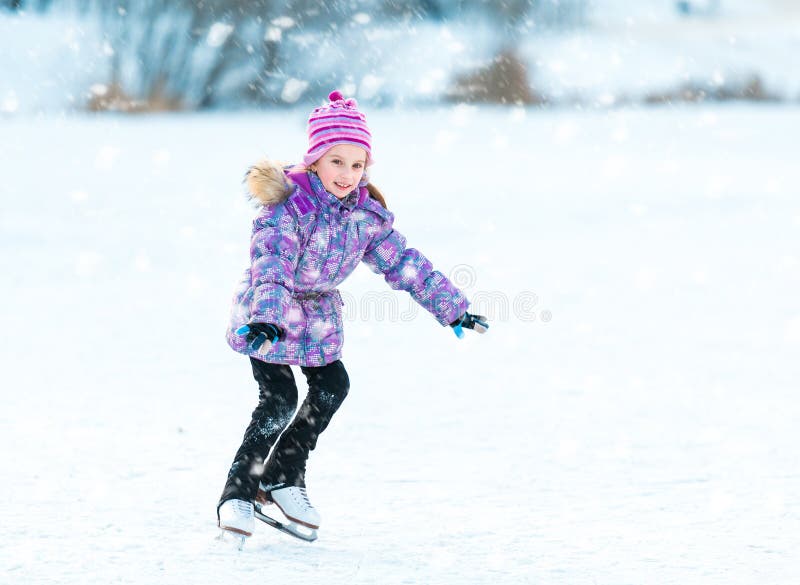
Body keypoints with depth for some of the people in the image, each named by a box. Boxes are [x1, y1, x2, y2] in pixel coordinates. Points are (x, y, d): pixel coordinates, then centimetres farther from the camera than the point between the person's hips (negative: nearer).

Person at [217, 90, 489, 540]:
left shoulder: (366, 212, -5)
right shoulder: (287, 204, -25)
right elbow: (271, 265, -38)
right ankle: (238, 493, -3)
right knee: (279, 401, -16)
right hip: (268, 320, -7)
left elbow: (403, 263, 3)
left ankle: (284, 478, 24)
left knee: (333, 388, 7)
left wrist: (452, 307, 3)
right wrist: (265, 318, -54)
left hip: (319, 322, 7)